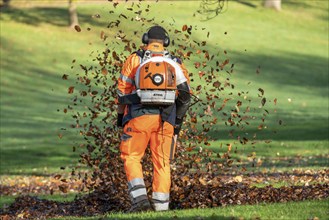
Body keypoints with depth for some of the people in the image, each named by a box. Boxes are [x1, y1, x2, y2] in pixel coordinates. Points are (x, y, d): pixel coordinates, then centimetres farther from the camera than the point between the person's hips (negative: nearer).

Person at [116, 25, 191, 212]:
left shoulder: (134, 59, 6)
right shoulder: (176, 63, 13)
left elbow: (123, 90, 4)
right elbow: (185, 96, 11)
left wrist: (121, 115, 16)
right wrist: (178, 121, 20)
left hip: (139, 116, -2)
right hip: (166, 119, 2)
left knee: (132, 158, 7)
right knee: (162, 163, 8)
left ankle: (140, 198, -9)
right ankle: (161, 205, 4)